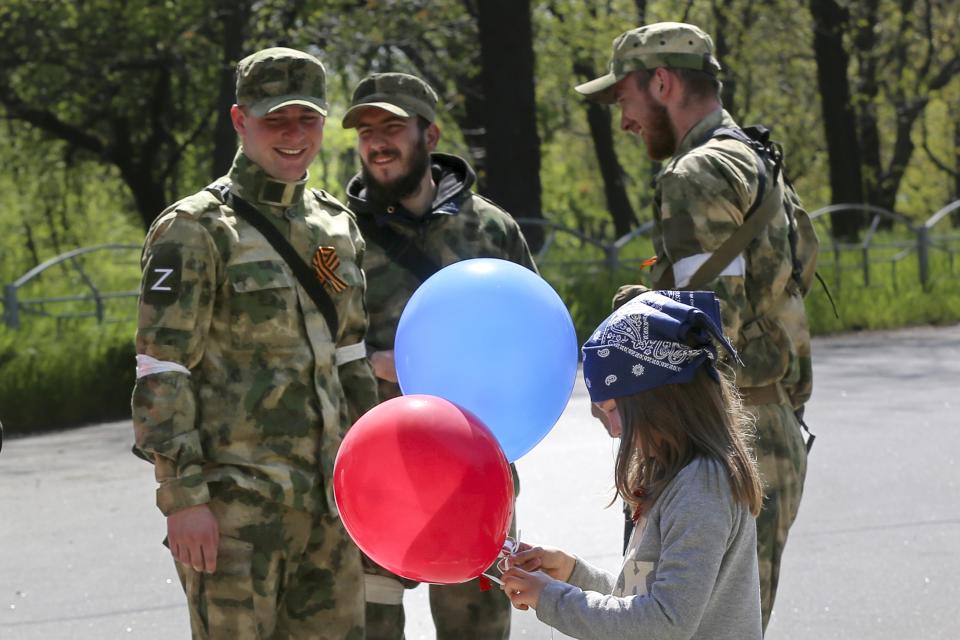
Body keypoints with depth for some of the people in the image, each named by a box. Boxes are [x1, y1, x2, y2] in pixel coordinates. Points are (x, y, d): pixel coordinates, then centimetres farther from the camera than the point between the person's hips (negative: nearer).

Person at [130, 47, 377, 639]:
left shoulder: (339, 227, 15)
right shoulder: (195, 230, -6)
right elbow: (161, 375, -10)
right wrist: (183, 497, -16)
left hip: (326, 498, 6)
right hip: (234, 500, -6)